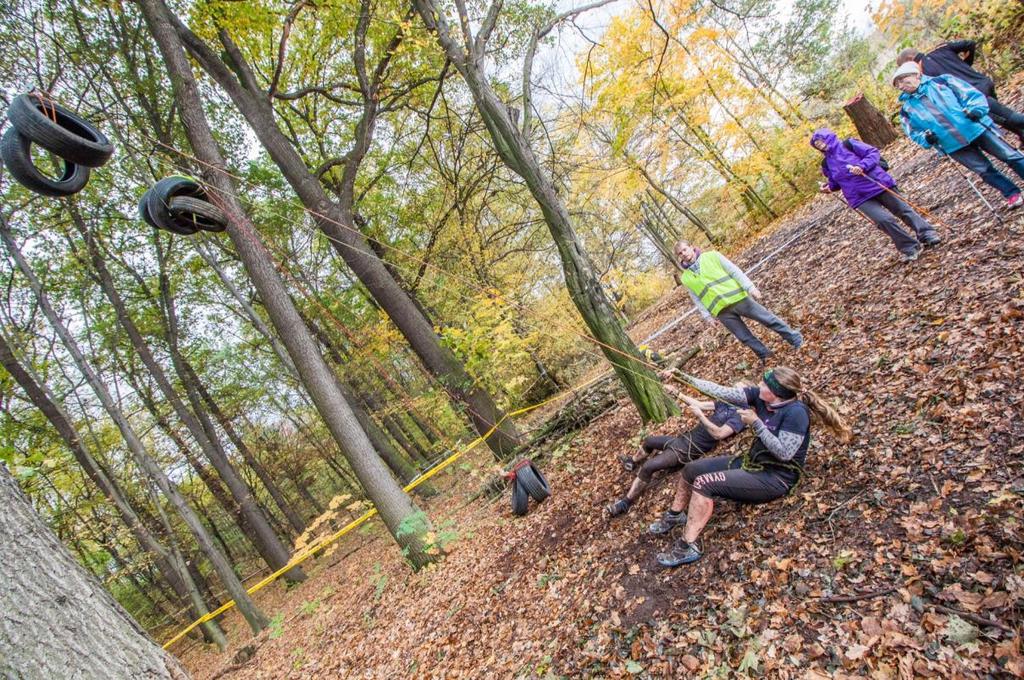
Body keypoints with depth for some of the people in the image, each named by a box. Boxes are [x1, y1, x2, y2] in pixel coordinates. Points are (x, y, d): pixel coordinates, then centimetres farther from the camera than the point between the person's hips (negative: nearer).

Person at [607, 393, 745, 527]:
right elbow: (698, 404, 7)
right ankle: (634, 461, 58)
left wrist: (700, 416, -34)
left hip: (690, 449, -9)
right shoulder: (724, 404, 11)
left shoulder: (737, 418, -15)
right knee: (648, 441, 28)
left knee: (648, 467, -21)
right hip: (684, 437, 9)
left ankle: (625, 503, -10)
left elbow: (718, 434, -28)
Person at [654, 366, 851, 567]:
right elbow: (724, 392, -6)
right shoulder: (761, 397, -3)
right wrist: (686, 379, -11)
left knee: (703, 483, -23)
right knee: (691, 470, 8)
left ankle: (688, 547, -14)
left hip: (775, 478, -9)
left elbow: (784, 453, -26)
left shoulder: (796, 412, -24)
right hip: (751, 462, 9)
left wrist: (756, 423, -24)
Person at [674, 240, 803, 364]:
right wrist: (707, 315, -1)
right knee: (745, 337, 7)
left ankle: (795, 339, 23)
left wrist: (750, 287, -10)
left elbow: (734, 270, -1)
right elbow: (696, 299, 10)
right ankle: (765, 355, 27)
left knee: (769, 319, 5)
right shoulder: (685, 278, 7)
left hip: (737, 298, -1)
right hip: (721, 311, 1)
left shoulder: (711, 255, 2)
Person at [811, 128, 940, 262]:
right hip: (860, 197, 2)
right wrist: (829, 186, 1)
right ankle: (910, 247, -4)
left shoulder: (849, 145, -3)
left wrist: (862, 166, -22)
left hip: (877, 183, -1)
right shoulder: (826, 164, 9)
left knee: (903, 209, 4)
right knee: (884, 219, -15)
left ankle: (927, 234, 16)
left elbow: (873, 153, -6)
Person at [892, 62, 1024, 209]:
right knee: (985, 170, 3)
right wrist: (926, 138, -12)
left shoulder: (941, 81, -1)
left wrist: (976, 109, -19)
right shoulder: (907, 109, 4)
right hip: (953, 145, 1)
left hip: (976, 128, -1)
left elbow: (972, 94, -2)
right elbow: (914, 133, 7)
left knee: (1011, 156, 4)